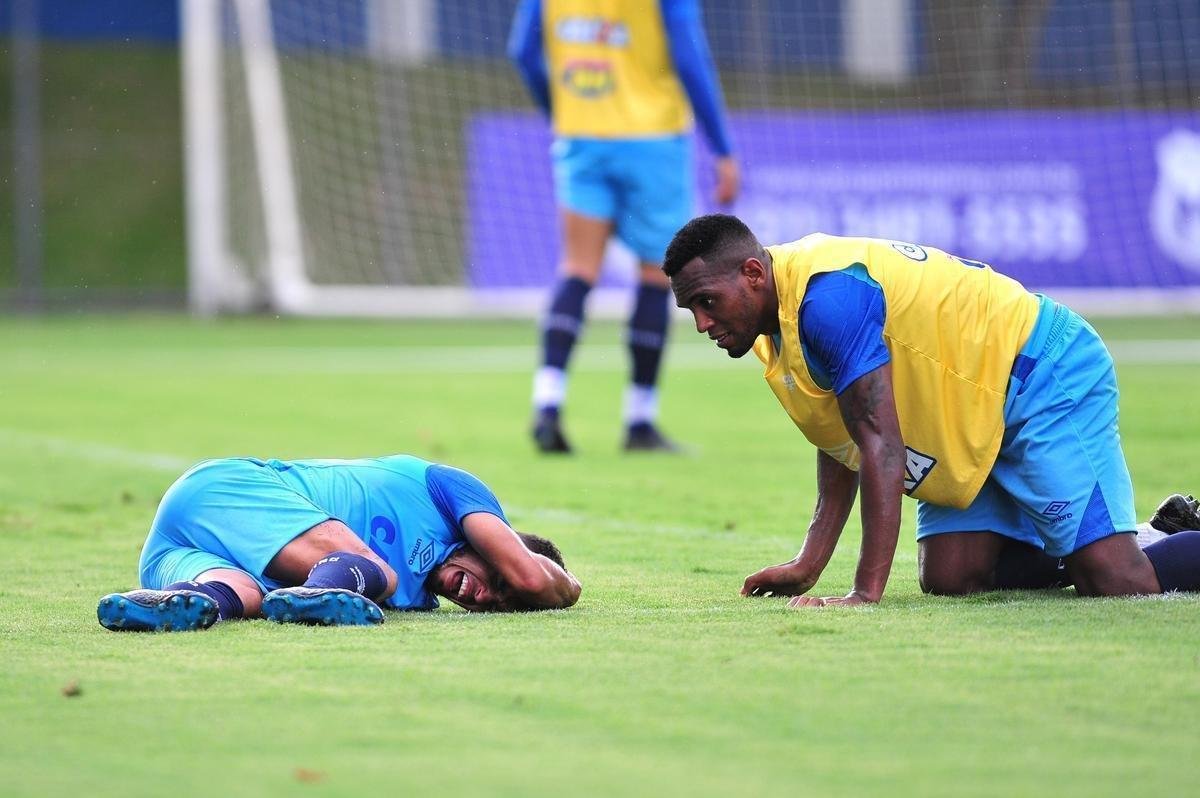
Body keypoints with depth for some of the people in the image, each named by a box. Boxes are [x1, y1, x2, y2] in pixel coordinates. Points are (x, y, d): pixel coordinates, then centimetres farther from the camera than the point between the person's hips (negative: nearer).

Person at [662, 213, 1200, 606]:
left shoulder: (825, 297, -29)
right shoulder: (779, 315, 3)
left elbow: (881, 445, -32)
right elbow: (840, 438, 13)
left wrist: (866, 593, -34)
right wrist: (809, 564, 4)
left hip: (1045, 378, -10)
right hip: (976, 419, 10)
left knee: (1114, 582, -22)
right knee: (950, 579, -3)